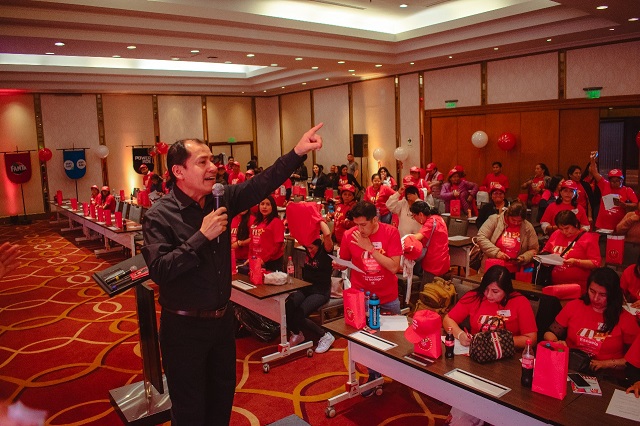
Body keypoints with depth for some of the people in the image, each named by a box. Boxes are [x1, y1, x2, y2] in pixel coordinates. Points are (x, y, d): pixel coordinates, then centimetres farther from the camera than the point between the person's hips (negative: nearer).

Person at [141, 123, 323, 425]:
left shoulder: (222, 199, -1)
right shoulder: (159, 216, -17)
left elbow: (261, 185, -6)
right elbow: (159, 270, -26)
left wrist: (298, 152, -14)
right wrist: (202, 236, -26)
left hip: (222, 318, 6)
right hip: (185, 326, -6)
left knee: (223, 396, 24)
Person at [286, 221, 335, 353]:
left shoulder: (326, 250, -13)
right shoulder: (307, 247, 4)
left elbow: (327, 234, -34)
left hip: (321, 291, -6)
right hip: (305, 288, 6)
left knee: (298, 316, -26)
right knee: (286, 309, -22)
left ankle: (326, 336, -3)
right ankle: (297, 334, 9)